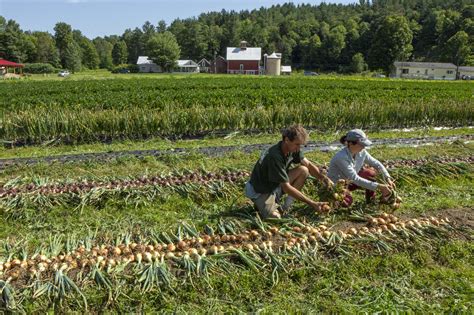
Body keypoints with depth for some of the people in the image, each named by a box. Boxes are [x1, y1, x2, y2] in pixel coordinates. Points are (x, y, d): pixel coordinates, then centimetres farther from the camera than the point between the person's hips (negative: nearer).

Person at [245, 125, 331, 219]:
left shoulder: (293, 149, -9)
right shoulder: (274, 156, -33)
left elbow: (308, 165, 3)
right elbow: (286, 188, -31)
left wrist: (325, 178, -13)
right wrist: (312, 203, -31)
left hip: (276, 186, 7)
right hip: (260, 191, -7)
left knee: (303, 170, -8)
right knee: (274, 216, -28)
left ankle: (286, 207, -2)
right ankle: (262, 204, 6)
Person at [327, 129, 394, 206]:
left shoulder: (362, 152, -10)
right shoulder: (341, 157, -32)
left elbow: (377, 164, 0)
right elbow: (355, 179, -33)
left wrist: (388, 178, -14)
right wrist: (378, 186, -34)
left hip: (348, 181, 7)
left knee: (371, 173, -13)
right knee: (346, 202, -36)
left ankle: (371, 201, 2)